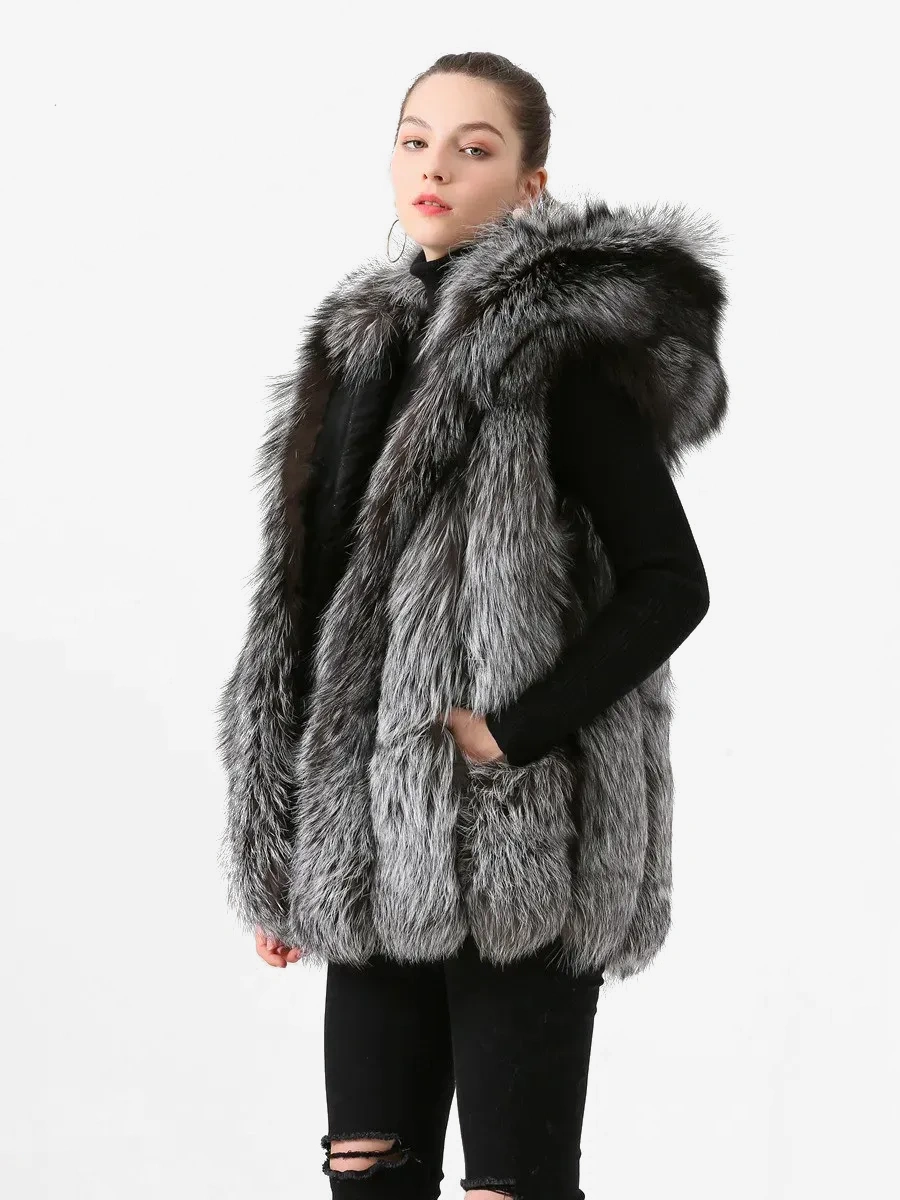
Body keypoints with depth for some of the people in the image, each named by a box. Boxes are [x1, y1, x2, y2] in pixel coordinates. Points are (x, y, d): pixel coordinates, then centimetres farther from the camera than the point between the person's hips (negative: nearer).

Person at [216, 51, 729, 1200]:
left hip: (512, 838, -7)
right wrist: (277, 850, 15)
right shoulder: (365, 345, 16)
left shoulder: (564, 342, -7)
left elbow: (670, 585, -11)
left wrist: (512, 735, -19)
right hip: (375, 840, 7)